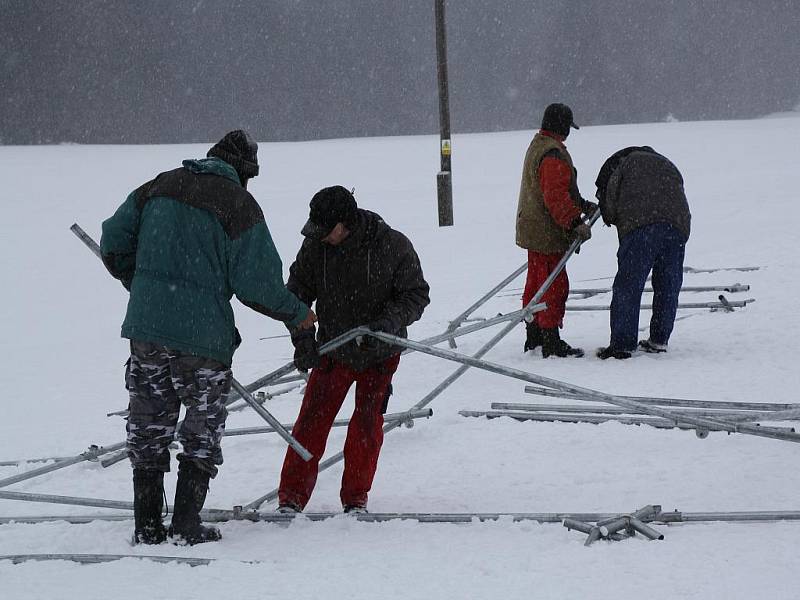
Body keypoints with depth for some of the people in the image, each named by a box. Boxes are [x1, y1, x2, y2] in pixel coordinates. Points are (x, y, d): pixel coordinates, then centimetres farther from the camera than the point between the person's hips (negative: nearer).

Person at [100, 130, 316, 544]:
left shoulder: (159, 187, 8)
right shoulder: (239, 205, -7)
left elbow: (113, 244, 10)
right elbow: (256, 283, -9)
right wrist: (297, 315, 8)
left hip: (145, 327, 4)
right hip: (203, 334, -4)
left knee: (148, 429, 14)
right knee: (202, 430, 11)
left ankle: (147, 525, 15)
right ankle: (186, 524, 7)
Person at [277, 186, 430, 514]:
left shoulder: (394, 246, -16)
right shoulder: (315, 247, -10)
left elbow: (416, 294, -9)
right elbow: (297, 294, -1)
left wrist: (388, 323, -27)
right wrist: (303, 339, -15)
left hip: (380, 354, -1)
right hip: (333, 350, 1)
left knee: (367, 424, -1)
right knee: (311, 421, -5)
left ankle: (355, 498, 15)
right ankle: (291, 498, 3)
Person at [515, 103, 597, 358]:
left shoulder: (537, 146, 15)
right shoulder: (553, 154, -20)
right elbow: (557, 197, -26)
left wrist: (582, 205, 23)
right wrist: (575, 223, -26)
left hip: (533, 229, 11)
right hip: (547, 233, -11)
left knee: (536, 283, 17)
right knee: (555, 285, -7)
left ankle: (534, 337, 25)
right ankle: (552, 343, -6)